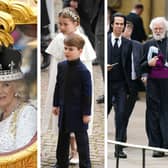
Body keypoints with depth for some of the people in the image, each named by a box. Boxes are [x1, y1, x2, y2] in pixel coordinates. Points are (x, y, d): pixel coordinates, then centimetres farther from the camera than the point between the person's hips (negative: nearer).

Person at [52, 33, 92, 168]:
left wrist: (87, 113, -14)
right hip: (64, 109, 6)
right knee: (62, 138, 16)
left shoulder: (83, 71, -19)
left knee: (81, 140, 4)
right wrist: (56, 104, 12)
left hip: (78, 111, -6)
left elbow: (87, 93, -15)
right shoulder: (61, 66, 0)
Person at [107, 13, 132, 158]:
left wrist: (129, 85, 3)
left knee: (121, 115, -5)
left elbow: (129, 65, 8)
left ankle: (119, 148, -3)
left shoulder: (128, 44, 8)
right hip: (106, 83, -1)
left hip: (121, 85, 1)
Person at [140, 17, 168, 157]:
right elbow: (141, 67, 12)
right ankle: (156, 146, 5)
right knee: (153, 115, 2)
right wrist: (148, 64, -8)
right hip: (153, 83, 2)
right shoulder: (148, 45, 14)